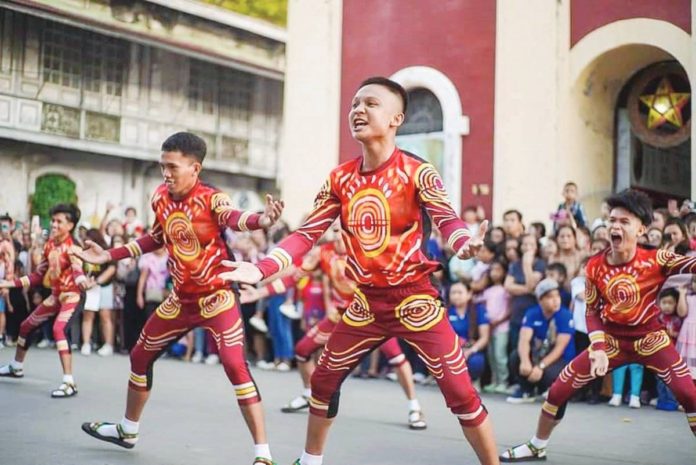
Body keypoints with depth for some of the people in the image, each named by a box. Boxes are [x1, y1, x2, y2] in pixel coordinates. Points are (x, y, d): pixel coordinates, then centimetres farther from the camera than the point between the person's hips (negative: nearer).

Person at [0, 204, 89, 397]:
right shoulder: (49, 245, 4)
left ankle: (69, 383, -34)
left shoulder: (72, 246, -19)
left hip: (71, 295, -9)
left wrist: (81, 280, -64)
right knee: (27, 326, 18)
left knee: (59, 330, -31)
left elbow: (76, 268, -40)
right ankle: (16, 367, 44)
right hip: (55, 295, 9)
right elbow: (38, 275, 13)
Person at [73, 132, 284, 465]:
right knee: (140, 356, 17)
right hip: (181, 299, 7)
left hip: (216, 297, -7)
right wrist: (108, 256, 17)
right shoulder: (160, 199, -2)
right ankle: (127, 431, 40)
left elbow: (233, 218, -44)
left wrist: (261, 220, -67)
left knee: (235, 366, -21)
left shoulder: (211, 199, -21)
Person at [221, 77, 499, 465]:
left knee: (460, 391, -8)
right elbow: (307, 234, -1)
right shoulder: (341, 179, 2)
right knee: (324, 379, 13)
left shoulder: (417, 171, -11)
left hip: (415, 298, -5)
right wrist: (262, 269, -15)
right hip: (366, 302, 5)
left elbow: (446, 217, -25)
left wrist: (464, 244, -50)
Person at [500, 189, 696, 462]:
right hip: (611, 339, 3)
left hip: (650, 338, -3)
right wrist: (598, 348, -11)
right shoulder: (595, 266, -8)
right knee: (559, 389, 1)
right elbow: (592, 311, 1)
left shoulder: (656, 259, -17)